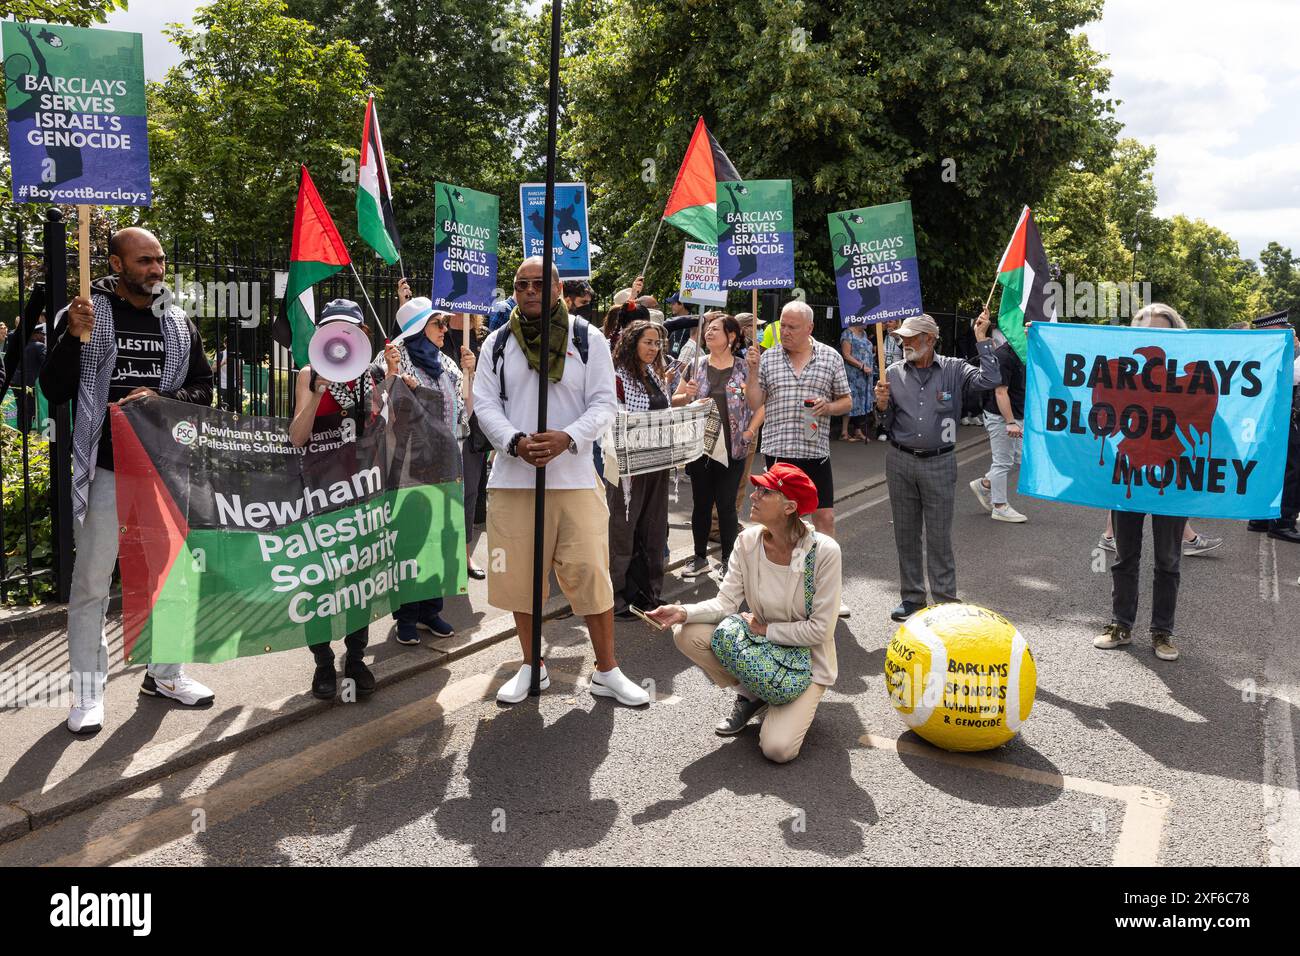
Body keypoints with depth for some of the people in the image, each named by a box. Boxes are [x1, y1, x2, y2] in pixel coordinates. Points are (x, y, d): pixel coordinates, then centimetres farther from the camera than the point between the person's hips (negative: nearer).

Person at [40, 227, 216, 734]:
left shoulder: (178, 323, 8)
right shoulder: (86, 313, -3)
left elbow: (203, 389, 8)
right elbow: (54, 391, -5)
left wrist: (161, 398, -11)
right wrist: (72, 337, -21)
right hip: (106, 469, -4)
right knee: (91, 584, 2)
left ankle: (164, 673, 29)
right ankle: (87, 692, 15)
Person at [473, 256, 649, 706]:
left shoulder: (588, 339, 4)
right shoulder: (498, 342, 10)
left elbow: (604, 403, -1)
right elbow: (486, 403, 5)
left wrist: (566, 439, -18)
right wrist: (516, 442, -14)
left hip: (575, 477, -2)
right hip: (512, 478, 2)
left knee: (590, 572, -3)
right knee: (520, 574, 7)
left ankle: (606, 671, 12)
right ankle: (532, 666, 24)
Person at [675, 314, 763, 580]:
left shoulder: (745, 369, -1)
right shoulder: (696, 367, 5)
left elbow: (761, 406, 2)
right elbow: (675, 401, 10)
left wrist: (749, 433, -6)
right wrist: (686, 395, -10)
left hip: (732, 450, -2)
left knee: (726, 505, 3)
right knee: (701, 503, 11)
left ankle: (728, 560, 15)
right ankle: (700, 559, 23)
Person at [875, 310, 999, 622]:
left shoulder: (953, 370, 0)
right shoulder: (894, 373, 6)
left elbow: (989, 380, -18)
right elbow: (888, 424, 11)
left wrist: (982, 339, -13)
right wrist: (882, 405, -10)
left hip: (939, 464, -3)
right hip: (900, 461, 3)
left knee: (939, 535, 2)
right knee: (905, 534, 9)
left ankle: (945, 600, 12)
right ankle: (912, 596, 21)